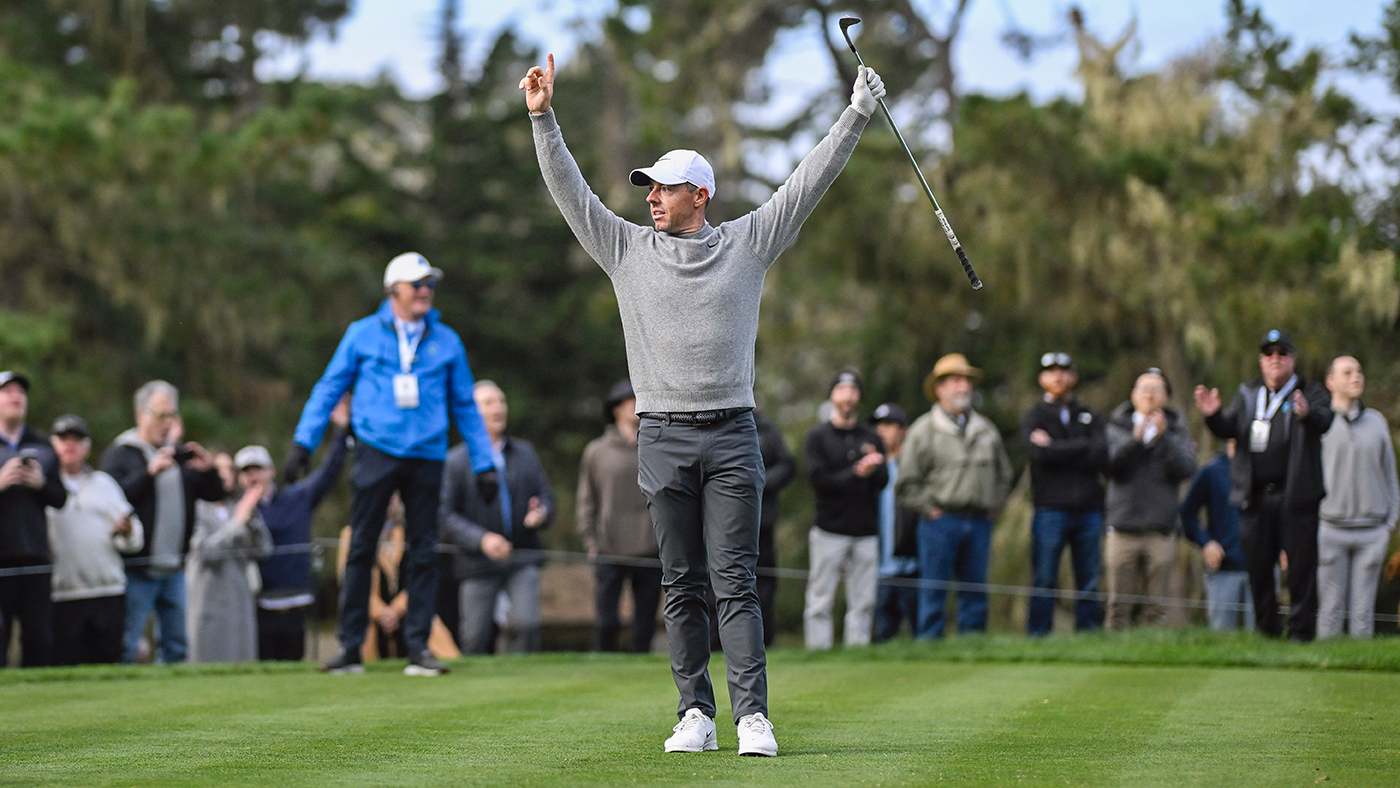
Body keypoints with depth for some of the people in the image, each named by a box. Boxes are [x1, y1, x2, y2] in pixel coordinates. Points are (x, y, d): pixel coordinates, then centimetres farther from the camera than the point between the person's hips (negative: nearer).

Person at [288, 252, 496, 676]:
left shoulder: (446, 341, 11)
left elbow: (466, 406, 16)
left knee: (424, 553, 1)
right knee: (361, 548, -3)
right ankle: (350, 647, 1)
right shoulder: (362, 334, 7)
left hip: (426, 457, 2)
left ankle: (419, 647, 5)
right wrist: (302, 443, 1)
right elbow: (329, 388, 9)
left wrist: (484, 464, 12)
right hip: (377, 453, -2)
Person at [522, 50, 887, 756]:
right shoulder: (628, 249, 10)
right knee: (681, 585, 3)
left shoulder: (747, 243, 7)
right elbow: (571, 192, 6)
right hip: (663, 435, 2)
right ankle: (695, 713, 7)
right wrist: (542, 120, -2)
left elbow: (807, 184, 4)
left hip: (731, 436, -1)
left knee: (735, 581, -7)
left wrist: (855, 116, -1)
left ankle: (752, 714, -11)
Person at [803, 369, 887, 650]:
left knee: (863, 602, 1)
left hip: (866, 532, 3)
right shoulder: (817, 437, 5)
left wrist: (872, 469, -18)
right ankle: (818, 649, -3)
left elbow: (883, 480, 4)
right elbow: (819, 479, -8)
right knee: (820, 602, -5)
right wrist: (856, 474, -16)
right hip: (830, 530, -3)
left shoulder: (871, 438, 16)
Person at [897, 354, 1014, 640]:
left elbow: (1003, 474, 24)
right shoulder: (923, 430, 2)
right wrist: (929, 508, -4)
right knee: (933, 594, -4)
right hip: (941, 520, -4)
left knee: (975, 594, 5)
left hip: (979, 521, 4)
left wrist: (994, 506, 13)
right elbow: (906, 483, 1)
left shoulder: (986, 429, 15)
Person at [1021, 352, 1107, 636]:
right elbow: (1040, 453, -10)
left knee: (1089, 582, 2)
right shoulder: (1033, 417, 9)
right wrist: (1083, 446, -3)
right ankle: (1037, 639, -3)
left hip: (1089, 508, 3)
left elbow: (1100, 457, -1)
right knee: (1044, 581, -5)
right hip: (1050, 508, -3)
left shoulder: (1090, 416, 16)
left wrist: (1058, 450, -6)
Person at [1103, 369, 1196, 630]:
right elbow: (1109, 465, -4)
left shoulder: (1176, 429, 12)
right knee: (1119, 605, -3)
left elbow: (1186, 468, -3)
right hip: (1123, 525, -1)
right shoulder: (1117, 425, 10)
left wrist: (1163, 438, -12)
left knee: (1156, 607, -2)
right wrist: (1135, 439, -13)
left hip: (1160, 529, 1)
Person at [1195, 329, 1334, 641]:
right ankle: (1266, 631, 14)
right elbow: (1229, 428, 9)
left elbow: (1323, 420, -15)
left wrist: (1307, 413, -39)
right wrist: (1213, 415, -14)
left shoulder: (1310, 393, 4)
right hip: (1255, 496, 4)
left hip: (1295, 496, -4)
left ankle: (1301, 631, 0)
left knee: (1300, 566, -5)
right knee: (1258, 567, 6)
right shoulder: (1248, 394, 17)